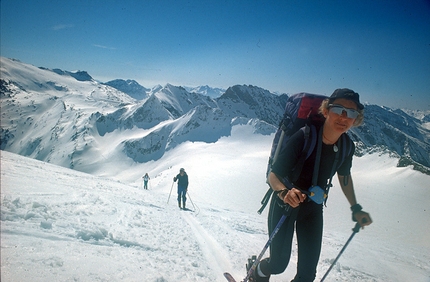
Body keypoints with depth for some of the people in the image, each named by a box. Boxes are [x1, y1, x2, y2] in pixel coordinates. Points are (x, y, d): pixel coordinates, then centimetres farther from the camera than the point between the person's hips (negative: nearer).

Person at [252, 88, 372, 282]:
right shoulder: (304, 138, -29)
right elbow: (273, 176, -28)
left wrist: (355, 208, 9)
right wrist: (284, 192, -48)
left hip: (313, 207, 5)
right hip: (285, 203, -4)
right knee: (278, 264, -1)